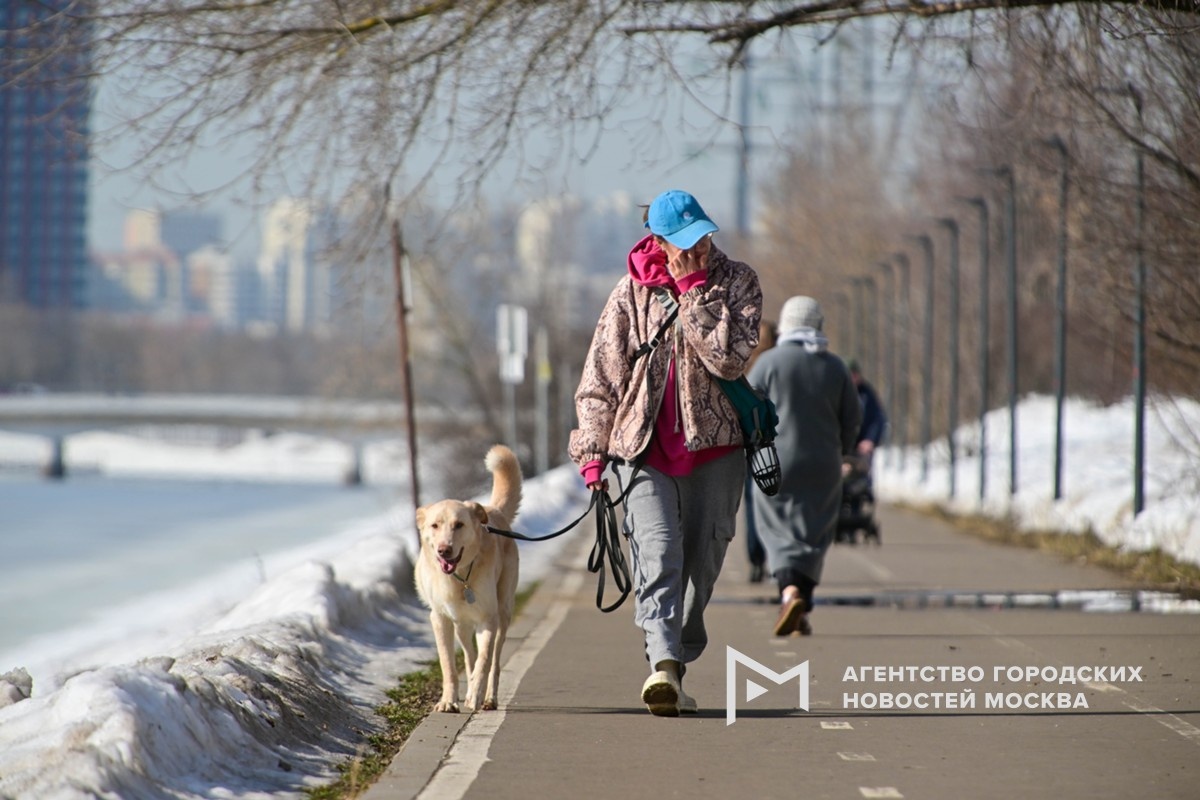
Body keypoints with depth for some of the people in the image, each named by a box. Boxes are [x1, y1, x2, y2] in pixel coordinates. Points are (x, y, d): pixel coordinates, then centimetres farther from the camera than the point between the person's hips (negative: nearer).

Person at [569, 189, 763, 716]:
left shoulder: (737, 282, 1)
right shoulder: (633, 292, 1)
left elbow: (730, 359, -15)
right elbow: (601, 374, 7)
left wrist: (694, 295, -15)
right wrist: (592, 447, 2)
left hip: (714, 444, 1)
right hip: (644, 445, -1)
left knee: (702, 562, 5)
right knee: (657, 552, -18)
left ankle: (674, 669, 19)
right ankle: (663, 663, -31)